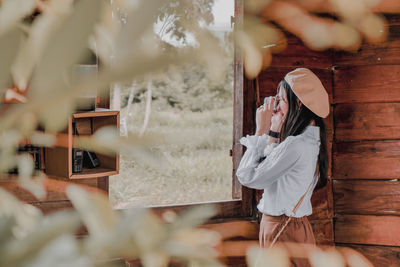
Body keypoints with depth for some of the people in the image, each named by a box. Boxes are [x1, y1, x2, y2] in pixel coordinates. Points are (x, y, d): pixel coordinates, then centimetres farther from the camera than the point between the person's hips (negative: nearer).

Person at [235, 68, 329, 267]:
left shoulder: (295, 146, -23)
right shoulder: (310, 140, 7)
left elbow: (247, 176, -17)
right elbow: (269, 165, 14)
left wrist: (261, 130, -11)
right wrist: (273, 131, 8)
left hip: (282, 231, -10)